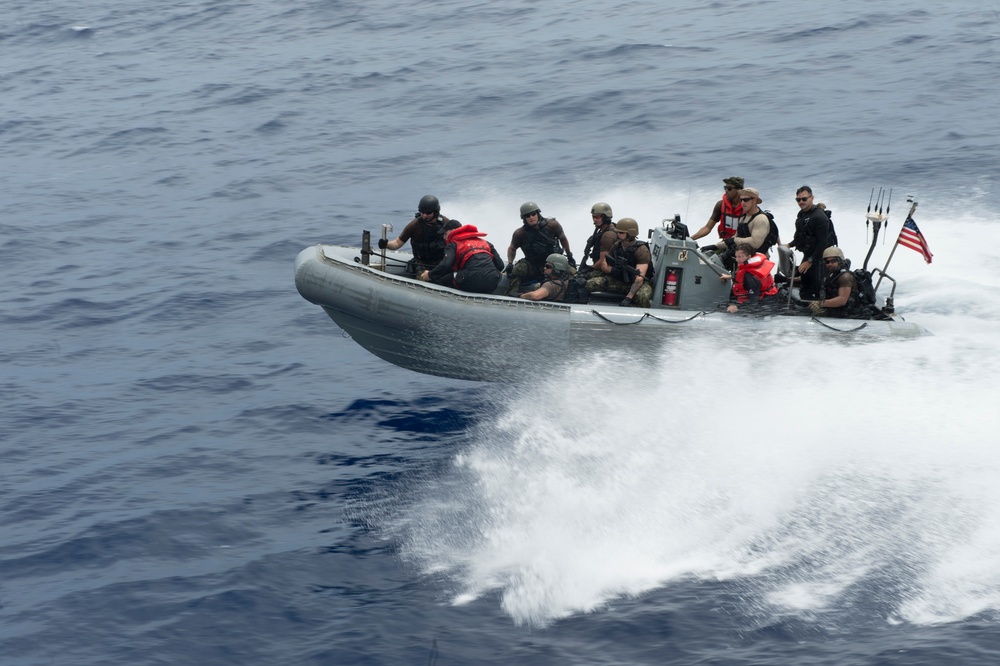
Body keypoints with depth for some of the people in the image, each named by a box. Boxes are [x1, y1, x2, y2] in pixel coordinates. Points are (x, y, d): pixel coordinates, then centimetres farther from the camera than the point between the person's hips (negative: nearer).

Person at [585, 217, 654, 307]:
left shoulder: (641, 250, -20)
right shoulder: (616, 246, 0)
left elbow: (639, 278, -28)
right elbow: (604, 266, 7)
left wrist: (628, 298, -38)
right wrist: (612, 270, -20)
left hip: (639, 284, -5)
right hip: (618, 281, 5)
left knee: (642, 296, -42)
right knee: (590, 284, -16)